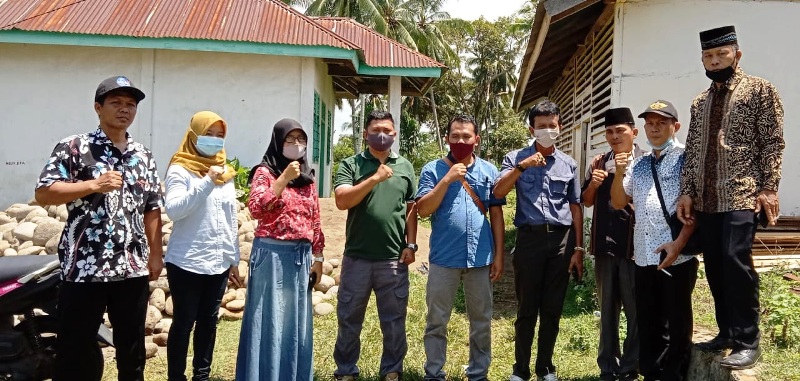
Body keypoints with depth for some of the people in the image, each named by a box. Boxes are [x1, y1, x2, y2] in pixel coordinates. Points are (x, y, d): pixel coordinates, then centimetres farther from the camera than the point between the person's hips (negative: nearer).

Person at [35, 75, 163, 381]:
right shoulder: (74, 147, -3)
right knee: (76, 347, 5)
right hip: (85, 267, -4)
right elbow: (43, 193, -9)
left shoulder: (143, 156, 12)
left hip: (133, 267, 4)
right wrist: (94, 185, -19)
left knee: (132, 344, 14)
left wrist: (155, 254, 9)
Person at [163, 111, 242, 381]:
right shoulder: (180, 171, -6)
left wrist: (234, 259, 15)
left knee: (208, 321, 13)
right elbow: (173, 210, -22)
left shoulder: (226, 172, 12)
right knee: (184, 322, 3)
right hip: (187, 263, -6)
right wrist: (206, 182, -25)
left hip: (219, 264, 6)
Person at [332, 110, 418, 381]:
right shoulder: (350, 165, 2)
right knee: (349, 318, 9)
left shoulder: (405, 167, 9)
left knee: (394, 320, 10)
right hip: (357, 257, -1)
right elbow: (342, 201, -12)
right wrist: (374, 178, -17)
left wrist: (410, 244, 2)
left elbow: (411, 209, 10)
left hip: (394, 258, 1)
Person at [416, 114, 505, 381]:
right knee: (437, 321, 6)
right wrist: (447, 179, -15)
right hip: (444, 257, -2)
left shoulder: (489, 170, 7)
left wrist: (498, 254, 4)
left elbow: (496, 214, 8)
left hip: (480, 257, 2)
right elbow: (423, 210, -8)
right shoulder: (433, 169, 1)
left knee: (481, 321, 11)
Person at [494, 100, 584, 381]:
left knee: (552, 309, 9)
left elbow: (575, 207, 11)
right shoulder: (516, 158, 4)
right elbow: (498, 193, -10)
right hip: (530, 238, -2)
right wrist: (521, 167, -21)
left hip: (561, 240, 2)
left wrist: (578, 248, 7)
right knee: (526, 309, 4)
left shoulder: (569, 164, 10)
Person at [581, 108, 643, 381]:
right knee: (607, 308, 12)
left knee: (635, 309, 4)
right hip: (604, 245, 4)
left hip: (634, 245, -4)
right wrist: (593, 184, -4)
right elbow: (586, 201, 15)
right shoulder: (599, 163, 11)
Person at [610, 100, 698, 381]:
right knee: (648, 324, 13)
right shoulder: (638, 165, 16)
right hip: (644, 256, 6)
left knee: (676, 325, 5)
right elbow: (618, 203, 15)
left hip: (678, 256, -6)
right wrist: (619, 174, -1)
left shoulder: (686, 157, -2)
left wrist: (679, 242, -18)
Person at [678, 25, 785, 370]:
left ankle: (748, 342, -5)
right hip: (706, 200, 6)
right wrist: (686, 192, 5)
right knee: (714, 266, 7)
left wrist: (768, 188, -13)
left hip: (742, 195, -6)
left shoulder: (760, 90, 2)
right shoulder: (700, 103, 17)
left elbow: (773, 143, -4)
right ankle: (727, 332, 20)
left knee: (735, 259, -16)